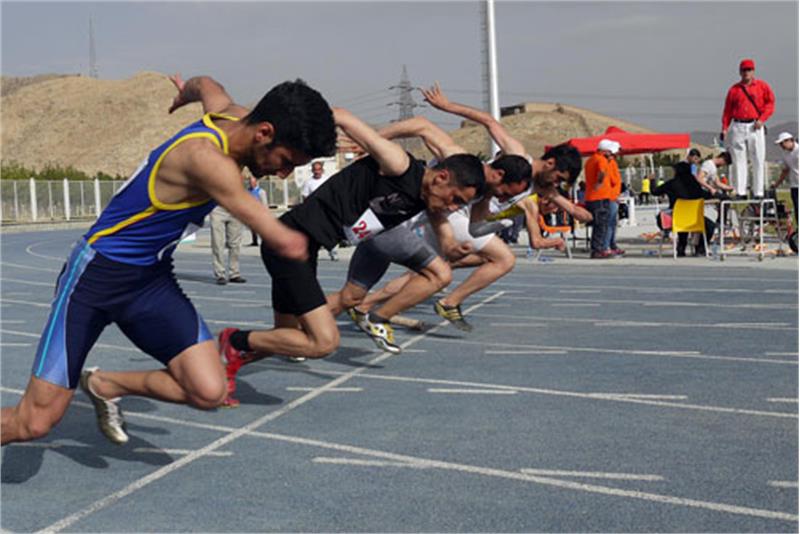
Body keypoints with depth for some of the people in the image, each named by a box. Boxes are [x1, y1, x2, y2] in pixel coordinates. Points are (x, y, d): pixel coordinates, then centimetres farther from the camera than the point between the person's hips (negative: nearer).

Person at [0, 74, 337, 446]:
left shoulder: (230, 115, -3)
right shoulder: (207, 158, -30)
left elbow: (205, 84, 24)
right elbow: (290, 246, -32)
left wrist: (184, 92, 45)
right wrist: (289, 238, -10)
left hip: (152, 279, 8)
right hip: (95, 276, -8)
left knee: (209, 392, -12)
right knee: (35, 422, -8)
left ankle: (103, 385, 14)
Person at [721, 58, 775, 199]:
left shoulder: (762, 86, 9)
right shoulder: (734, 89, 12)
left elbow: (770, 103, 4)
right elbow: (727, 110, 10)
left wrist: (762, 119, -9)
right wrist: (724, 128, 1)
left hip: (755, 127, -1)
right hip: (737, 127, 1)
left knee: (758, 161, -1)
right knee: (738, 161, -2)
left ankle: (758, 193, 2)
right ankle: (740, 192, 1)